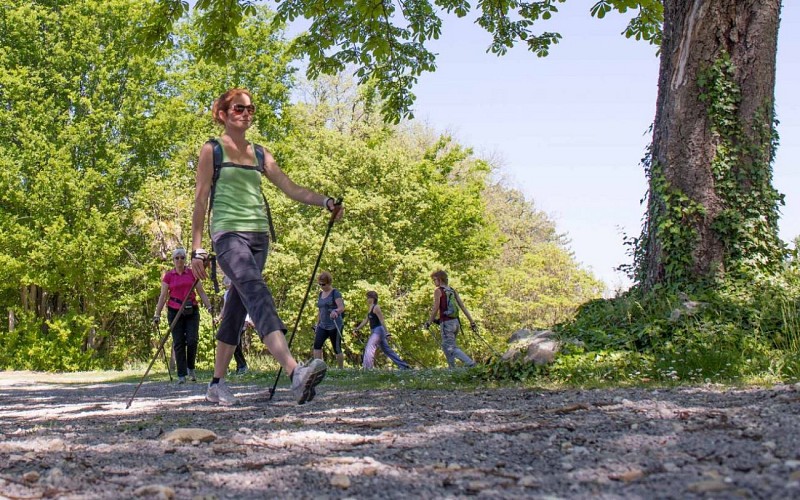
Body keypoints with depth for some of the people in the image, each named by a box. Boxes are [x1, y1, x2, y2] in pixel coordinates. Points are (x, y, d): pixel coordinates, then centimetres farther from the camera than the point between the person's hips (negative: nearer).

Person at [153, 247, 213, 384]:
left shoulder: (192, 274, 5)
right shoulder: (168, 275, 3)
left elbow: (201, 292, 6)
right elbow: (163, 296, 2)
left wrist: (209, 307, -3)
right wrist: (157, 314, -2)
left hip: (191, 311, 0)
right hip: (175, 311, 0)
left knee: (192, 340, -11)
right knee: (178, 343, -1)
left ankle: (190, 368, 12)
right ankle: (181, 375, 3)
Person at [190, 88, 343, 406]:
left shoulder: (259, 154, 19)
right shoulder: (212, 150, 6)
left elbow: (290, 188, 13)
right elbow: (200, 200, 3)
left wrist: (325, 201, -2)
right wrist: (197, 250, -3)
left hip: (258, 235, 6)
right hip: (228, 233, -6)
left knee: (238, 308, 7)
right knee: (258, 294, -25)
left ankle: (217, 384, 18)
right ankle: (295, 373, -44)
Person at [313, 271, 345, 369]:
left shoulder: (335, 293, -6)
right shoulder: (320, 294, 15)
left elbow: (342, 307, -18)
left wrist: (335, 311, -39)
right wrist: (317, 325, 22)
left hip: (334, 326, -6)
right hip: (323, 326, 6)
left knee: (337, 348, -2)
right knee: (317, 344, -13)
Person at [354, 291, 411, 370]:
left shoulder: (376, 308, -13)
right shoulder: (370, 308, 16)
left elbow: (382, 321, -18)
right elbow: (366, 320, 22)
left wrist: (387, 333, -22)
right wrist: (357, 328, 18)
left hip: (378, 330, -10)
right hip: (375, 331, 10)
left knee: (369, 348, -19)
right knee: (387, 350, 14)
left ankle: (367, 368, -25)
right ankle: (403, 365, 19)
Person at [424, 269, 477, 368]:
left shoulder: (438, 291, -6)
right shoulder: (452, 291, 14)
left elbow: (436, 309, -11)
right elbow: (462, 306, 10)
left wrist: (429, 322, 0)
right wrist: (472, 321, 10)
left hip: (446, 322, -8)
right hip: (456, 322, 8)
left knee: (452, 349, -9)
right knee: (445, 346, 21)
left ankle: (471, 364, -24)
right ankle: (452, 368, 20)